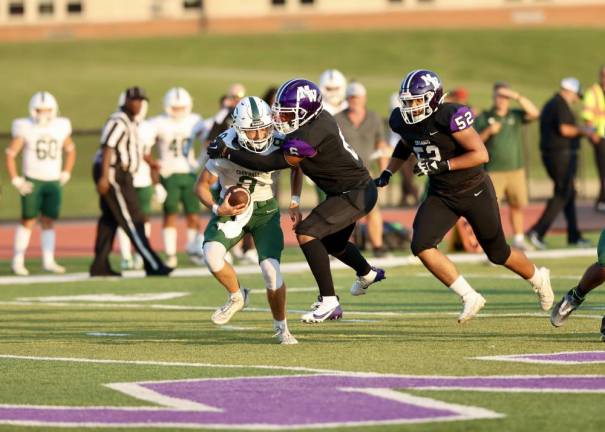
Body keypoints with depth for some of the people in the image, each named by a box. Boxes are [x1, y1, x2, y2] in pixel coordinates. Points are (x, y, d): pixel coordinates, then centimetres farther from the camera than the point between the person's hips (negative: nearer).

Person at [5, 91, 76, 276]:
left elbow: (70, 151, 19)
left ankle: (48, 261, 7)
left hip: (53, 182, 3)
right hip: (32, 182, -3)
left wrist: (66, 174, 10)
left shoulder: (61, 127, 2)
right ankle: (17, 261, 2)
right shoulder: (25, 129, -8)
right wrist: (16, 180, -8)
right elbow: (10, 155, -3)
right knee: (28, 221, -4)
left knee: (48, 222, 4)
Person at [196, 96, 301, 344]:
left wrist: (295, 201, -2)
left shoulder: (278, 145, -17)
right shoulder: (227, 147, -23)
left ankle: (281, 326, 8)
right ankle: (237, 296, 4)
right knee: (212, 254, -27)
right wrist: (216, 209, -27)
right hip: (232, 207, -1)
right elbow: (202, 185, -10)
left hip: (265, 210, 1)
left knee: (271, 270, -16)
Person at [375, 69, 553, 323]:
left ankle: (538, 278, 44)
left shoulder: (449, 117, -27)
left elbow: (481, 154, -28)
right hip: (441, 195, 5)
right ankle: (470, 298, -5)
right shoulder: (403, 121, -7)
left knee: (498, 253, 11)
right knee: (421, 246, -17)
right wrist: (388, 173, 9)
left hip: (474, 191, -5)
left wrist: (442, 165, -32)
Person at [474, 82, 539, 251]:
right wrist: (488, 131, -16)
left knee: (517, 206, 12)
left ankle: (519, 239, 26)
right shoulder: (483, 118, 3)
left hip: (516, 169, 3)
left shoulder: (516, 115, 8)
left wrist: (517, 96, -16)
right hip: (493, 172, -3)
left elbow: (534, 113, -9)